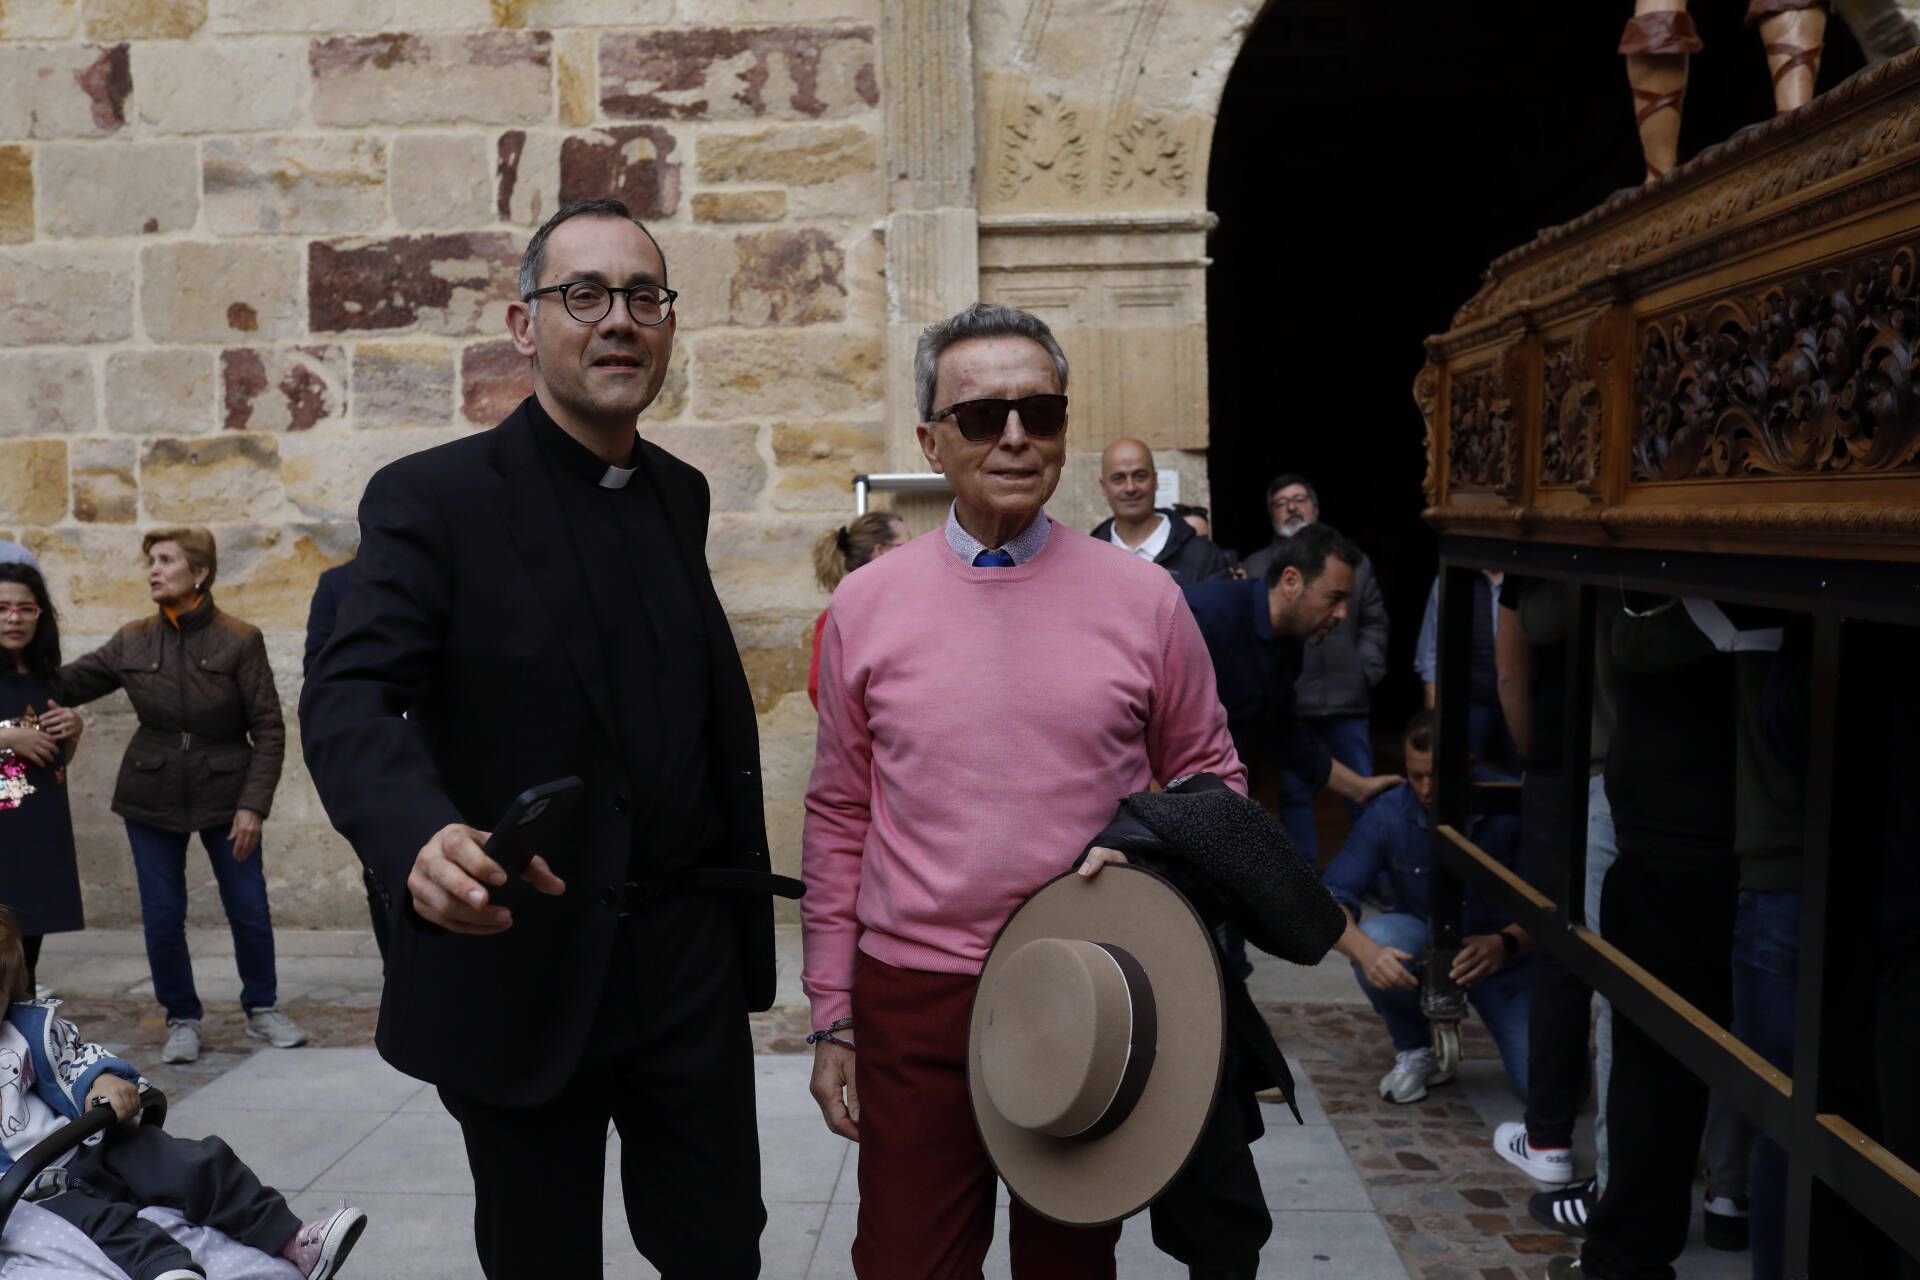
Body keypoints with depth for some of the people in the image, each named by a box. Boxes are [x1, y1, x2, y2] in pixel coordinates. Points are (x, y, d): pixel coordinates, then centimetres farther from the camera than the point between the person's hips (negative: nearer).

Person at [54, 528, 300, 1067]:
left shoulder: (240, 639, -10)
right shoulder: (132, 642, 0)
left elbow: (269, 728, -10)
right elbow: (64, 684, 6)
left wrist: (253, 805, -14)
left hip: (226, 794, -2)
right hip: (152, 798, 2)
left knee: (250, 910, 5)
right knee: (161, 918, 6)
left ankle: (262, 1009, 26)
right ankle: (181, 1019, 25)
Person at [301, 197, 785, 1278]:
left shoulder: (682, 495, 9)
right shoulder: (435, 498, -8)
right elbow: (349, 701, -19)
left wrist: (739, 911, 9)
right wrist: (423, 835, -39)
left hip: (688, 958, 4)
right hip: (518, 963, -4)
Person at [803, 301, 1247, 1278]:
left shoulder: (1143, 600, -3)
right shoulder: (865, 607, 0)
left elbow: (1211, 774, 8)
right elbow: (838, 819, 4)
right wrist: (831, 1012, 5)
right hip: (911, 996, 0)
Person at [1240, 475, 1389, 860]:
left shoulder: (1353, 561, 12)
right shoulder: (1255, 567, 4)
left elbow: (1374, 622, 11)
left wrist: (1367, 670, 1)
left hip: (1346, 699, 2)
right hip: (1287, 701, -1)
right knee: (1294, 791, 8)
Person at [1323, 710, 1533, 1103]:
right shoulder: (1386, 815, -17)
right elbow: (1331, 900, -21)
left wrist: (1506, 943, -40)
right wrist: (1366, 951, -42)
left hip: (1505, 959, -1)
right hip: (1424, 943, 1)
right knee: (1375, 938, -32)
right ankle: (1414, 1051, -3)